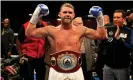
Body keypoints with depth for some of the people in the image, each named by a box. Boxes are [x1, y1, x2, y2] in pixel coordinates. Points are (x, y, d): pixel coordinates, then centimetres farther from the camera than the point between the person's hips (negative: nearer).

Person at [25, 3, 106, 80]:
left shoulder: (80, 30, 2)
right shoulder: (51, 30, -2)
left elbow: (101, 35, 5)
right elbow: (29, 33, -4)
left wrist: (100, 18, -3)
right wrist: (36, 15, -9)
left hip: (76, 72, 1)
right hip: (56, 72, -1)